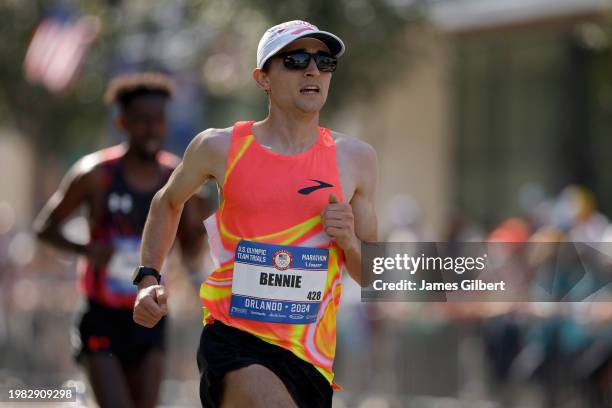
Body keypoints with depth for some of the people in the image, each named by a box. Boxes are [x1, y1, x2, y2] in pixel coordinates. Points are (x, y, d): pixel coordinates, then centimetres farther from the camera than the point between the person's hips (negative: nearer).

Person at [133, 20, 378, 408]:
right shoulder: (219, 147, 3)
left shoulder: (355, 158, 8)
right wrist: (148, 278, 13)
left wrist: (349, 242, -7)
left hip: (311, 357, 4)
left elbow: (372, 277, 14)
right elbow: (167, 203, 23)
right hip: (232, 339, -3)